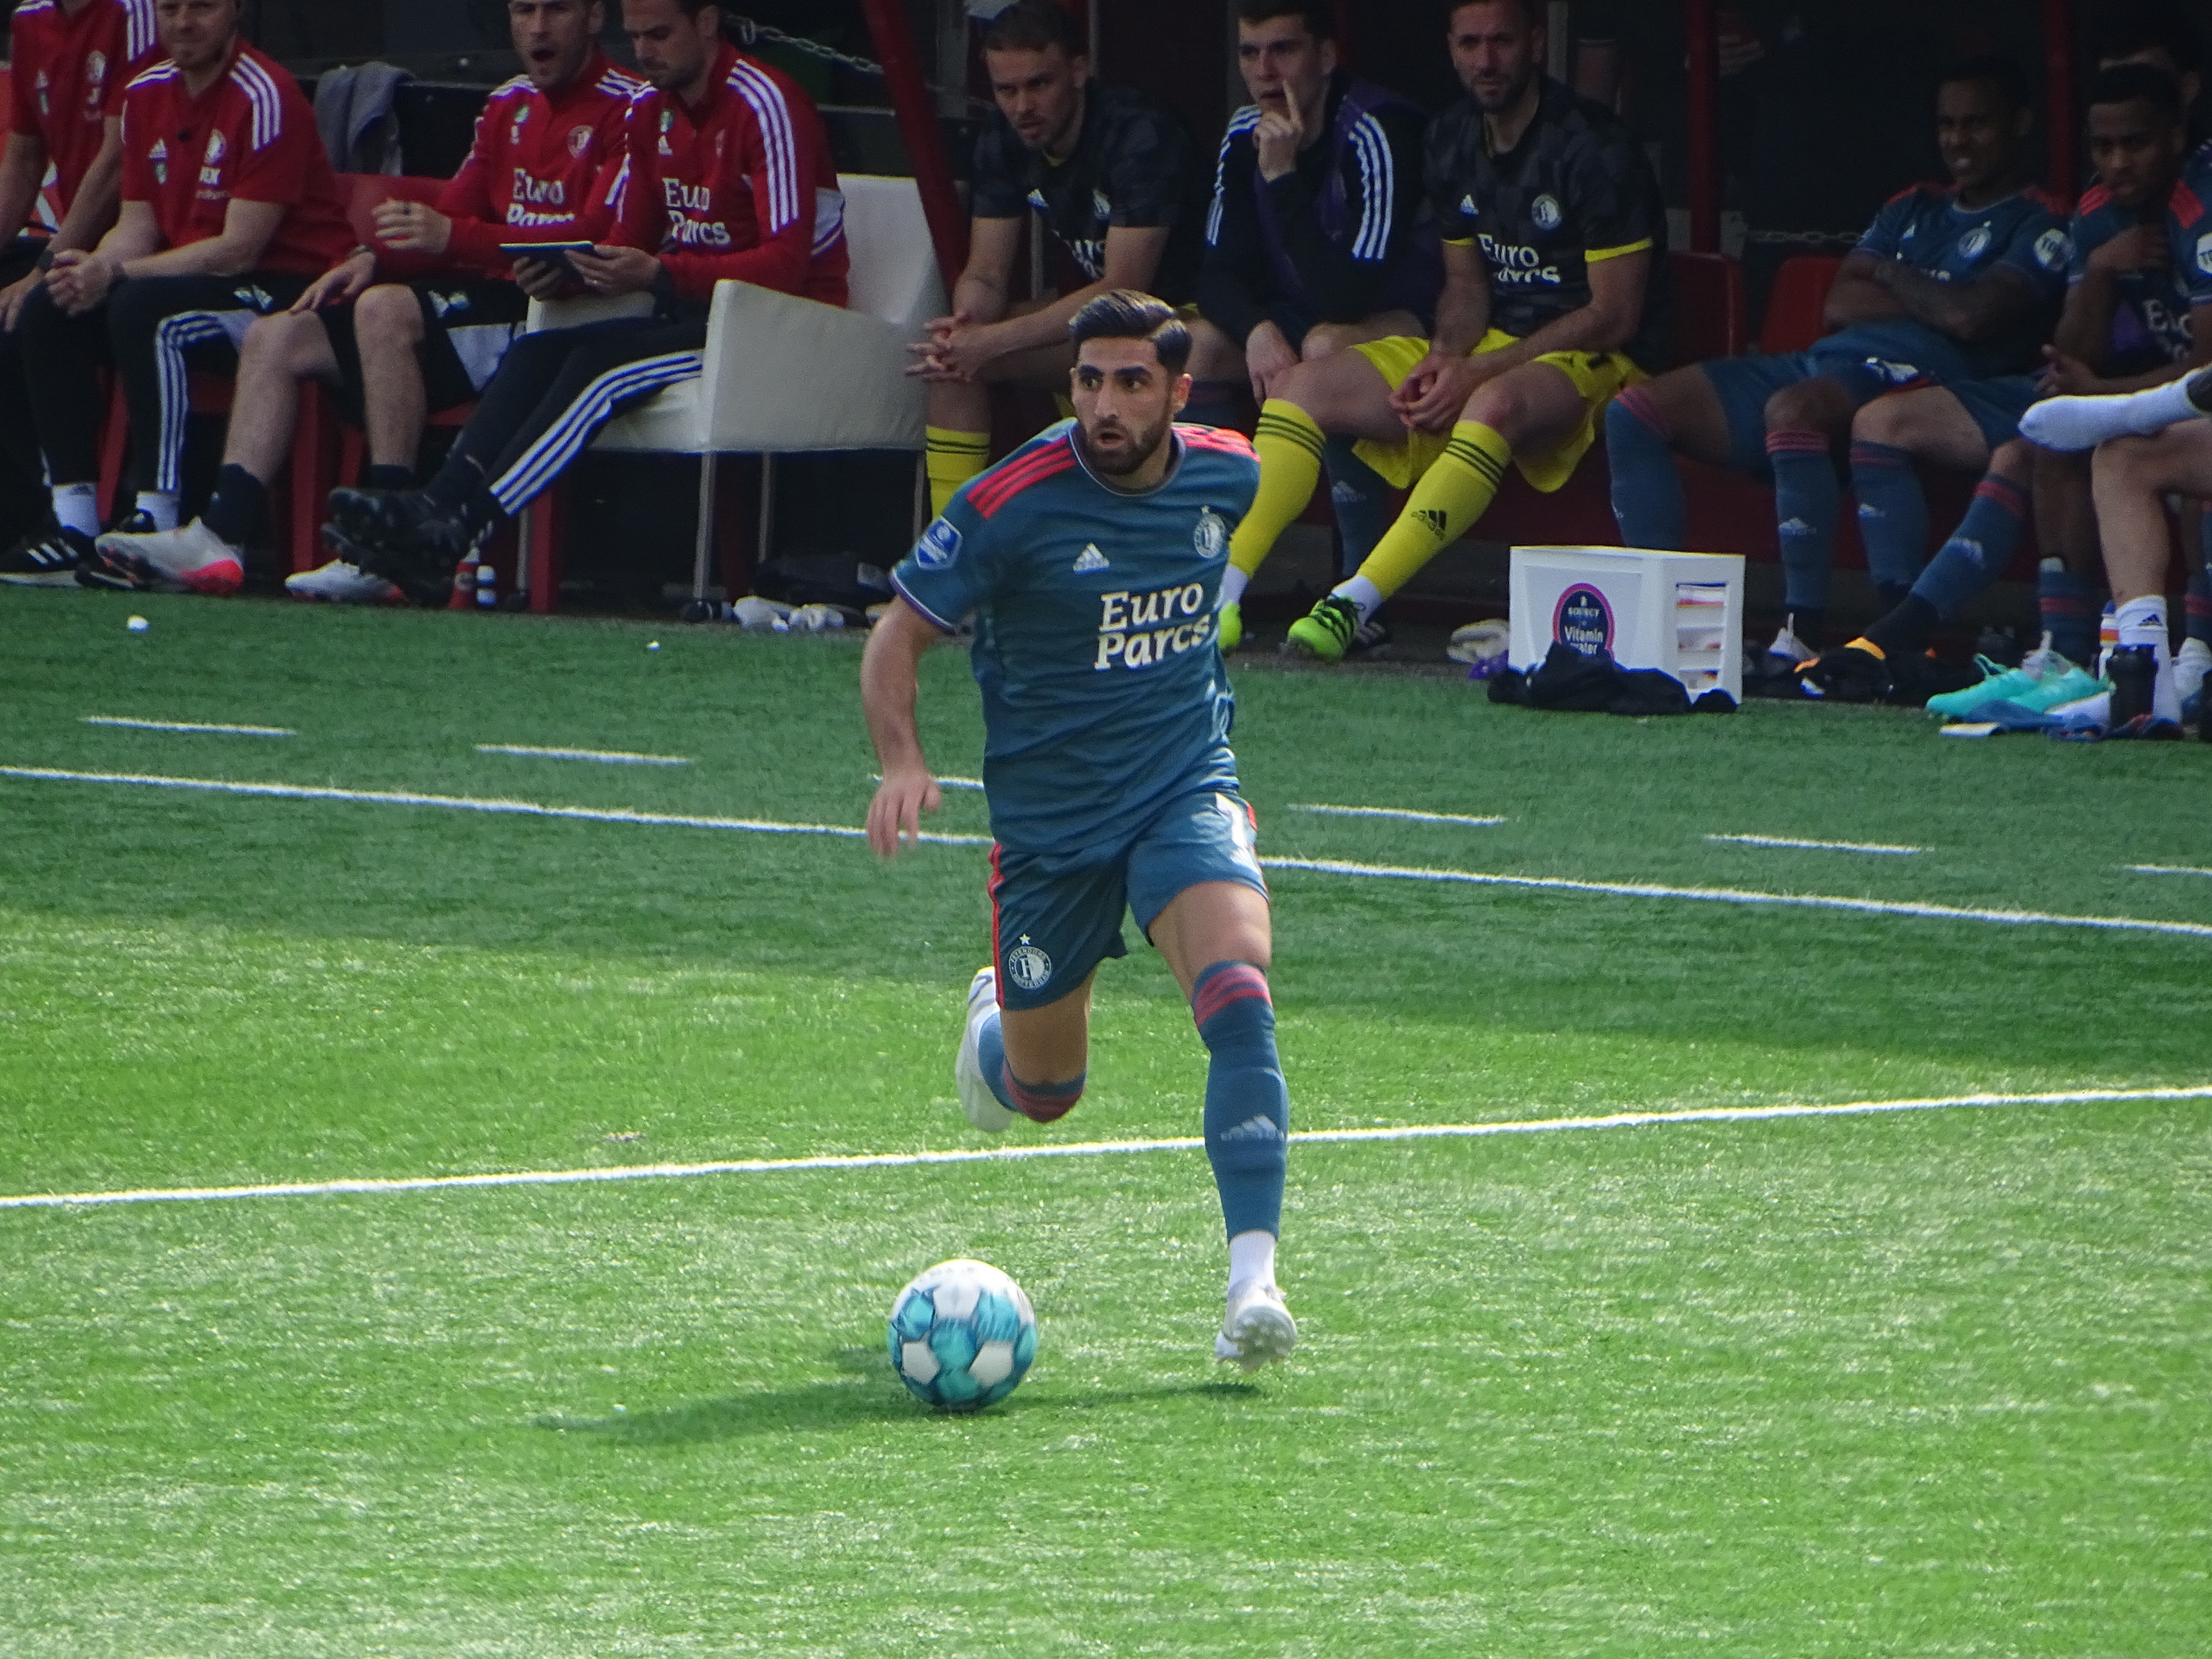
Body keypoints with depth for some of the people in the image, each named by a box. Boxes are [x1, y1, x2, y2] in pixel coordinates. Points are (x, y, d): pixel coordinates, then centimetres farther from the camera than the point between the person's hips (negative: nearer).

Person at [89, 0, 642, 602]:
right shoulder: (509, 105, 20)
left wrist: (453, 237, -25)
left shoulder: (626, 110, -9)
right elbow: (453, 214, 22)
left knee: (386, 308, -32)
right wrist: (375, 255, 1)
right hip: (489, 297, 9)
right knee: (278, 337, 2)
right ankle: (220, 534, -13)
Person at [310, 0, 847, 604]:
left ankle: (458, 538, -37)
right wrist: (570, 270, -8)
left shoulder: (766, 106, -13)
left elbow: (787, 262, -20)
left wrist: (660, 274, -29)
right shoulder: (650, 111, 13)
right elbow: (629, 240, 16)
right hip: (688, 315, 8)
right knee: (538, 351, -14)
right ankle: (431, 513, -30)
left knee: (604, 361, -28)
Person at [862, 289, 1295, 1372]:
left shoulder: (1226, 476, -4)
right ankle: (999, 1018, 53)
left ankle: (1252, 1280, -30)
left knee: (1238, 998, -27)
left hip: (1187, 790, 1)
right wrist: (901, 763, -27)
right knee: (1044, 1093, 13)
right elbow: (899, 635, -10)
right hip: (1048, 820, -1)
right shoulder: (1014, 503, -17)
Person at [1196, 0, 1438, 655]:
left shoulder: (1379, 132, -26)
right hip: (1295, 316, 7)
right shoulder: (1246, 135, -3)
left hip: (1409, 321, -7)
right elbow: (1219, 274, -2)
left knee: (1327, 346, -37)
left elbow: (1346, 297, -32)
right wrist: (1257, 329, -24)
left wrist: (1283, 177, -34)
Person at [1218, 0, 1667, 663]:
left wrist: (1476, 372, -18)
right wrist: (1444, 357, -8)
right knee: (1307, 387, -8)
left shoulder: (1594, 150, -14)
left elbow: (1614, 316, -15)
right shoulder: (1453, 140, 8)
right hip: (1487, 348, 8)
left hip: (1591, 361, -8)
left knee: (1495, 404, -41)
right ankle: (1220, 591, -20)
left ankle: (1355, 603, -48)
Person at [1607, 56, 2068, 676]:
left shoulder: (2040, 226, 5)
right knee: (1635, 413, -5)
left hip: (1910, 374, -8)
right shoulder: (1912, 210, 29)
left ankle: (1805, 632, -39)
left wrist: (1888, 277, 6)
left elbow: (1972, 318, -11)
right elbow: (1839, 304, 15)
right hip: (1826, 364, 8)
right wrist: (1937, 303, 2)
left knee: (1794, 407, -41)